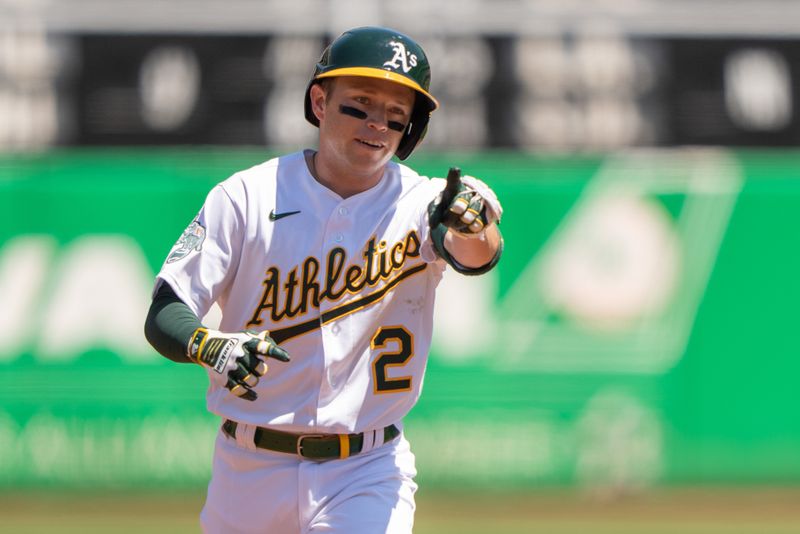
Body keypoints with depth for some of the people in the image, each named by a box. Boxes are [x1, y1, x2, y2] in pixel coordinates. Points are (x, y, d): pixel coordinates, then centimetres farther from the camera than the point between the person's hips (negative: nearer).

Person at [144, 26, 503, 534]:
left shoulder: (422, 205, -4)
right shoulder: (246, 197, -4)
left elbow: (477, 256, -26)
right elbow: (163, 315, -7)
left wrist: (474, 227, -50)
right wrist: (210, 346, -30)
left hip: (368, 473, -1)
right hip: (249, 470, 1)